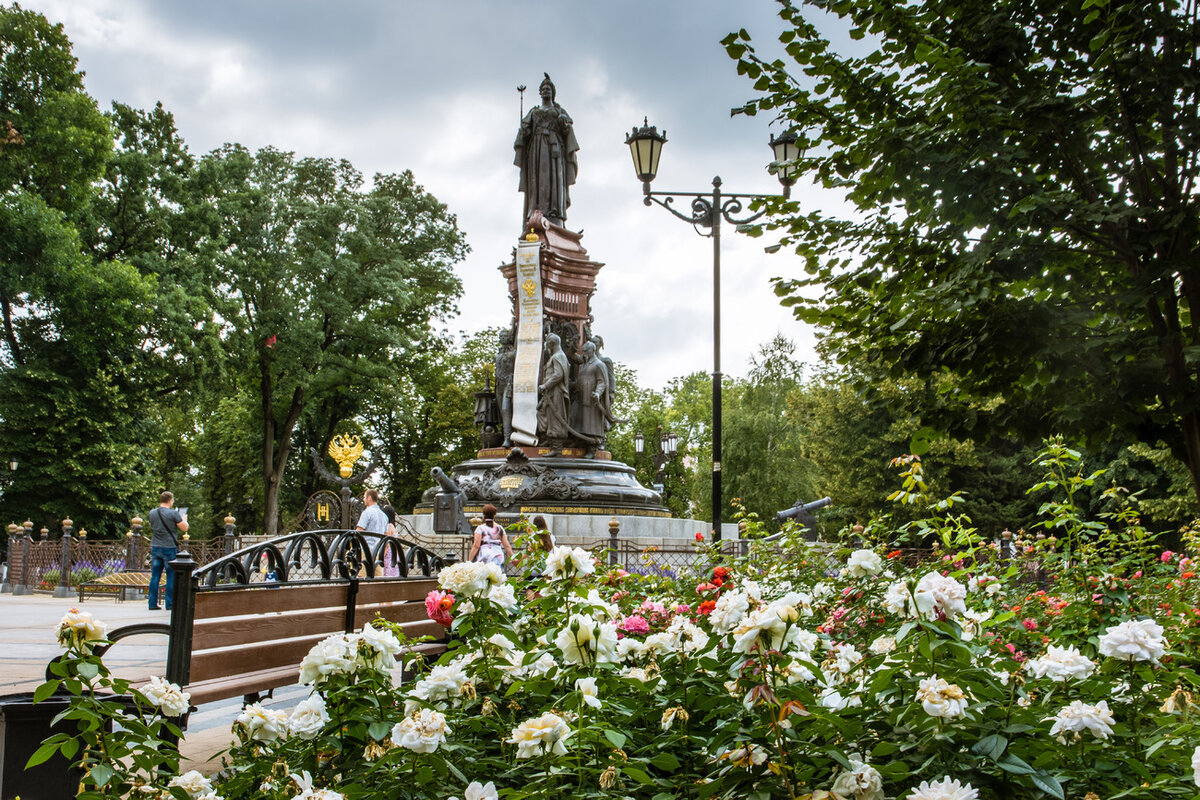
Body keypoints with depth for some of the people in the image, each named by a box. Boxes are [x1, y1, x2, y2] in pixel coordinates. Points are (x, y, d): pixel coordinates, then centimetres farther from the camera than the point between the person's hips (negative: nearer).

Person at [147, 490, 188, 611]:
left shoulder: (151, 513, 5)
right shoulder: (173, 514, -11)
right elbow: (185, 528, -7)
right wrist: (183, 519, 14)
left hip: (155, 548, 5)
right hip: (169, 548, -5)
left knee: (155, 576, 9)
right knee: (171, 576, 3)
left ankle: (153, 603, 10)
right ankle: (170, 604, 5)